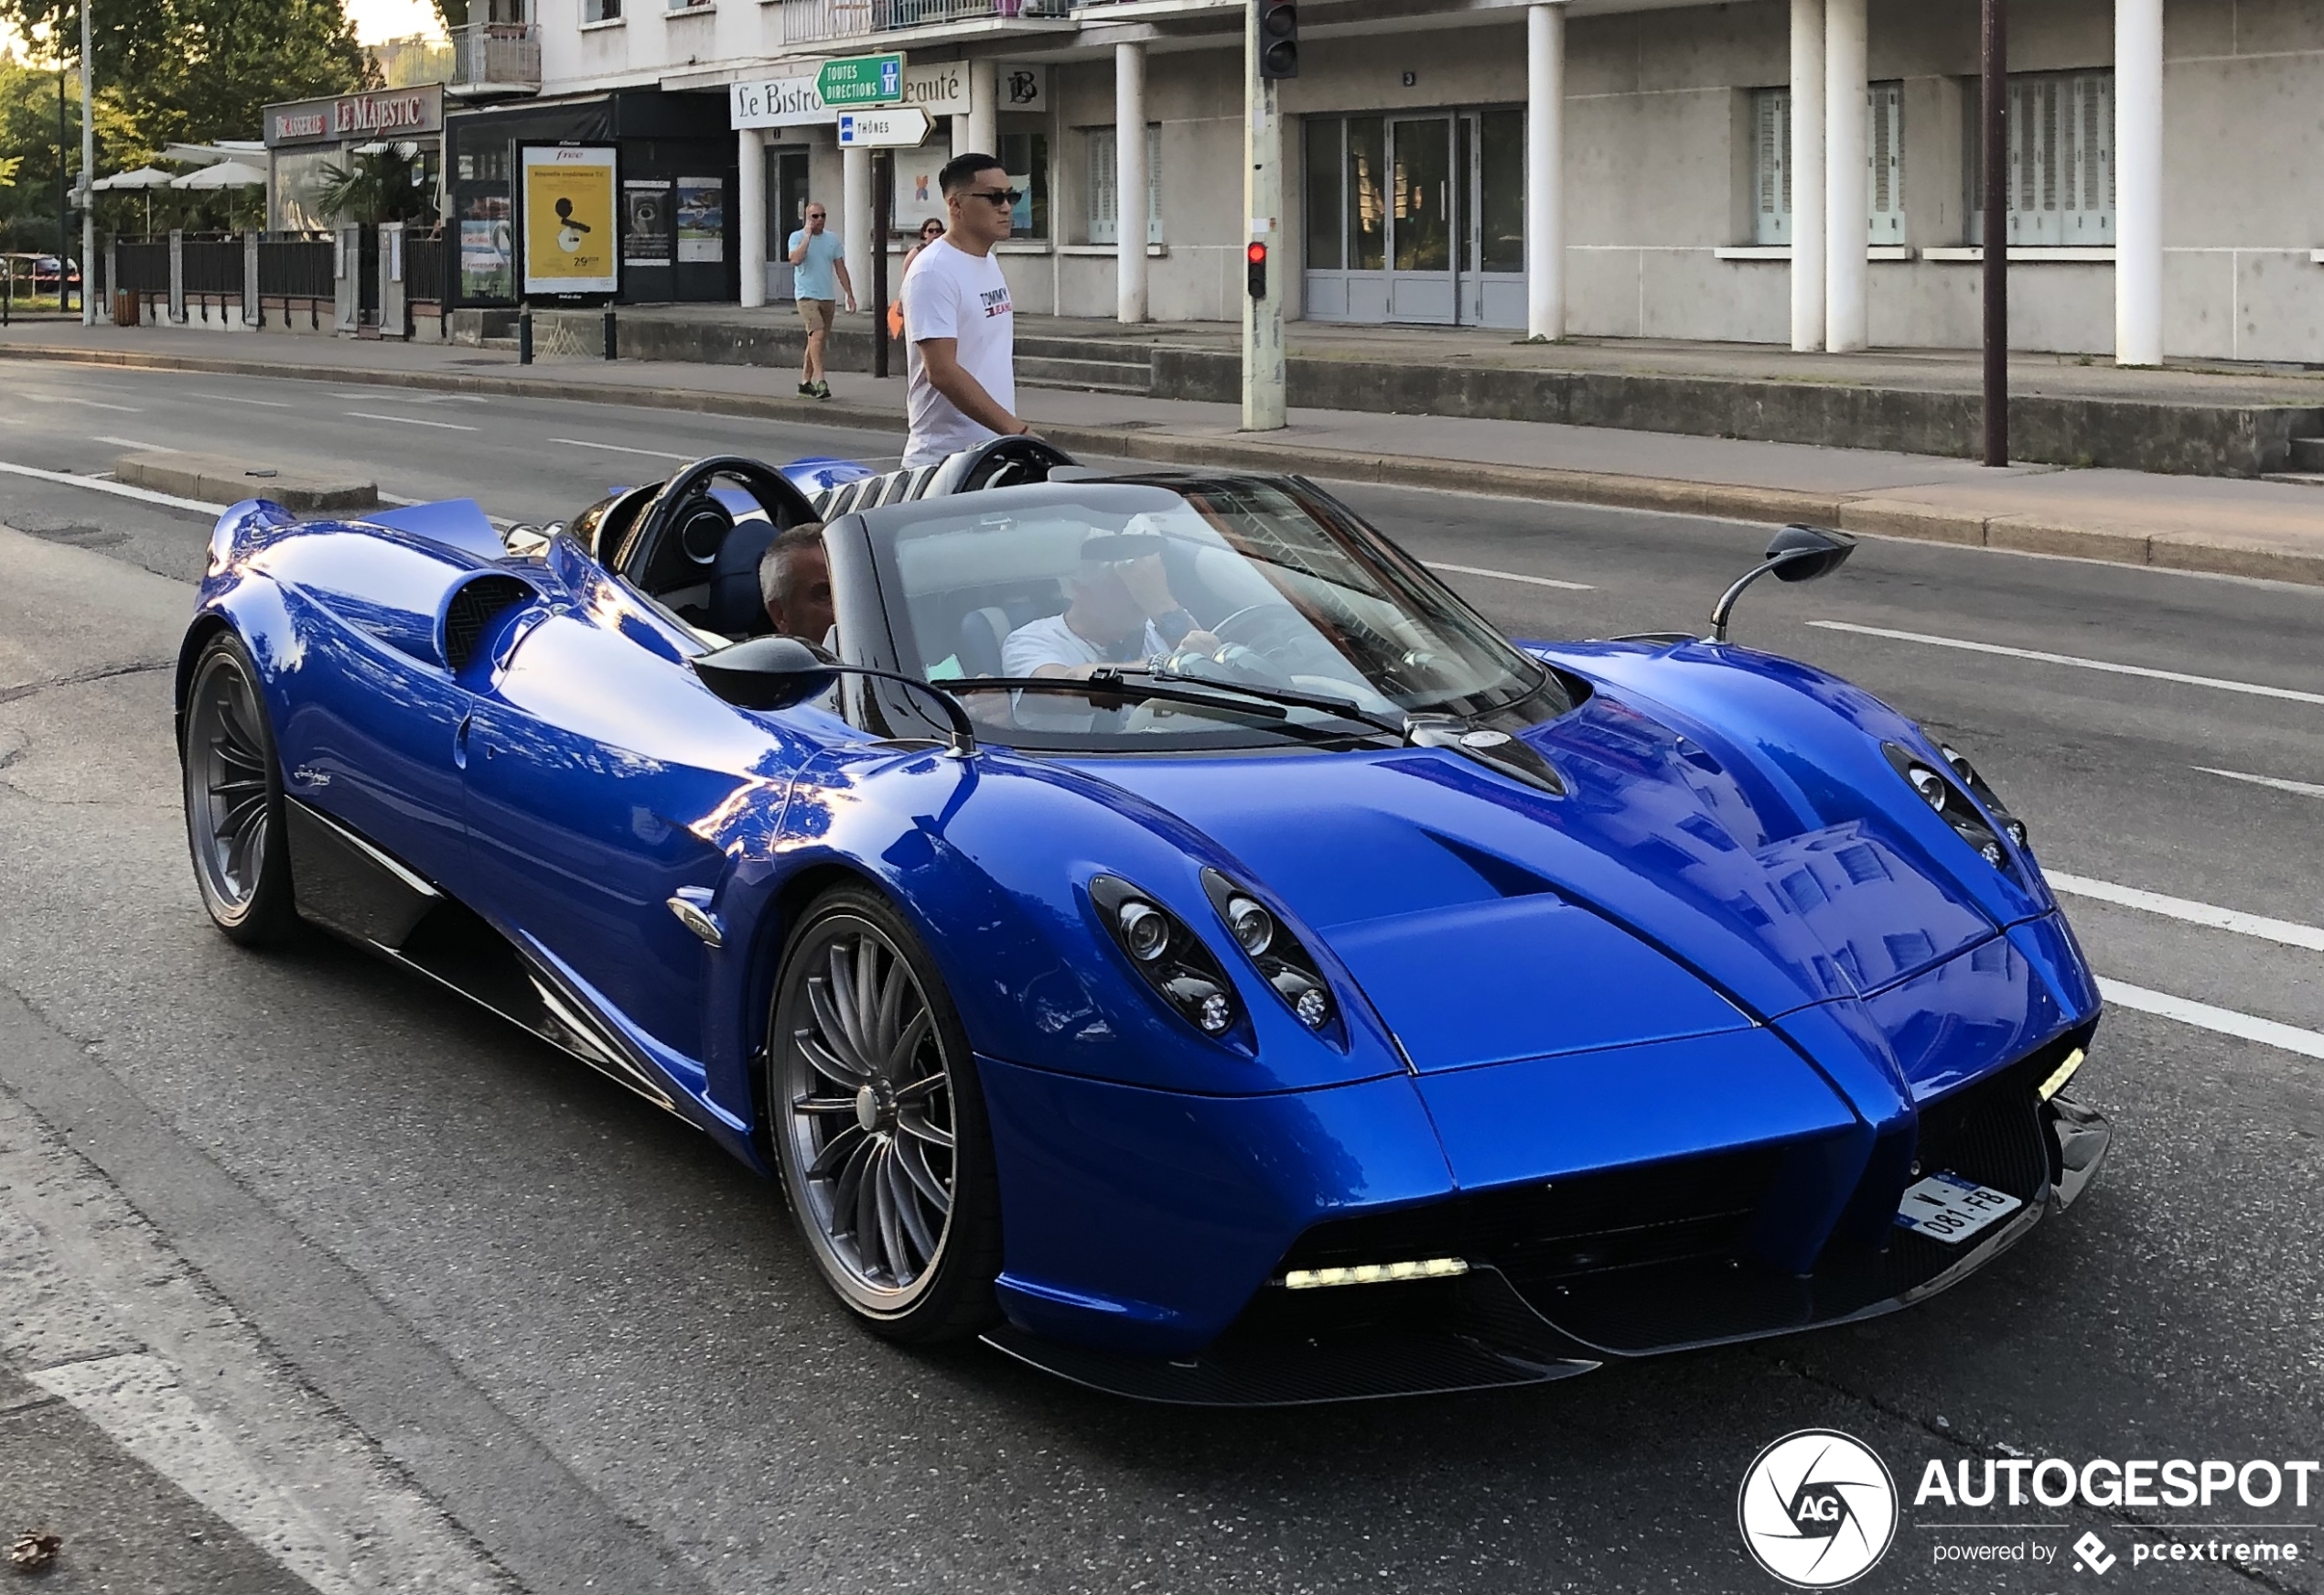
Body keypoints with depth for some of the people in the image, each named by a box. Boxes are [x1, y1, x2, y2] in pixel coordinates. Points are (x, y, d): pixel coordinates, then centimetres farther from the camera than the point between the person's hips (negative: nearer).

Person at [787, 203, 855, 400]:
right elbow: (795, 260, -21)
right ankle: (820, 381, -24)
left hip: (828, 296, 5)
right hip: (807, 295, -5)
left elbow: (840, 269, 14)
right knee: (817, 334, -20)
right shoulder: (797, 237, -3)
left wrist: (850, 296, 9)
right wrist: (808, 235, -17)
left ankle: (805, 382, 17)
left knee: (817, 340, 9)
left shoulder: (831, 240, 11)